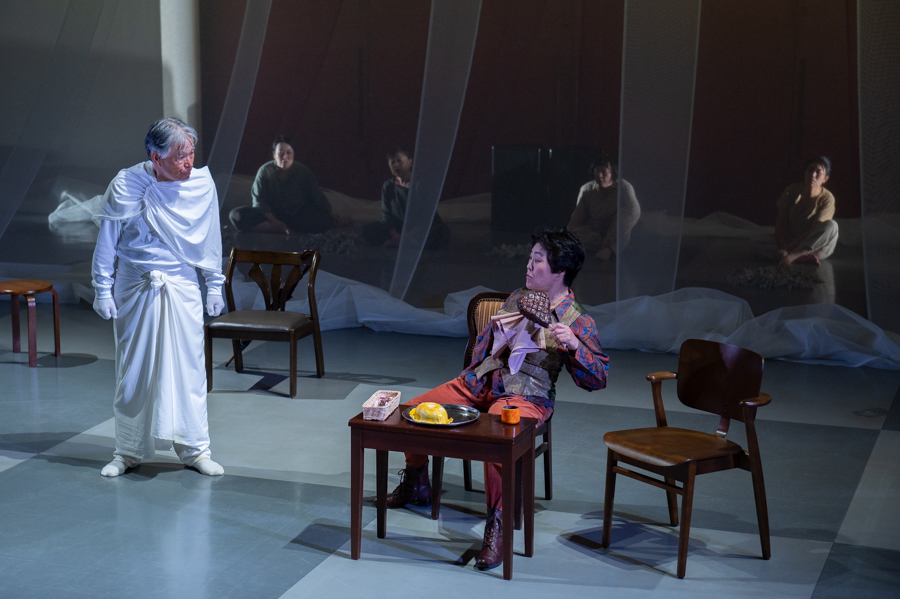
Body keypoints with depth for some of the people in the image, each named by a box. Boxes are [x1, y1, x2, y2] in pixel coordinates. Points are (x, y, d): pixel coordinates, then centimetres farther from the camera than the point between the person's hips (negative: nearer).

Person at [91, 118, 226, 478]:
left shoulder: (202, 184, -4)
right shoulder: (127, 185, -11)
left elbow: (210, 240, 7)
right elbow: (106, 242, -3)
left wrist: (215, 286, 10)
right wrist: (103, 291, -3)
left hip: (181, 286, 1)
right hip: (134, 288, -1)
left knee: (188, 367, 2)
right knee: (132, 370, 6)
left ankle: (194, 449, 14)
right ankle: (129, 451, 20)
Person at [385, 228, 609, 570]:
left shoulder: (577, 322, -4)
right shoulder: (517, 298, 14)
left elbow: (598, 379, -9)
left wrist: (574, 344, -23)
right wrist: (470, 376, 20)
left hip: (525, 396, -7)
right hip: (479, 385, 7)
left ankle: (496, 526, -25)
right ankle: (416, 486, 25)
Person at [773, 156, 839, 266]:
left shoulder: (827, 199, -14)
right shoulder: (792, 191, -5)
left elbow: (814, 231, -20)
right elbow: (781, 223, -8)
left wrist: (789, 248, -29)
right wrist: (781, 247, -26)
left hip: (816, 246, -1)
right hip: (791, 242, 1)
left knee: (831, 225, -34)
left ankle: (792, 255, -40)